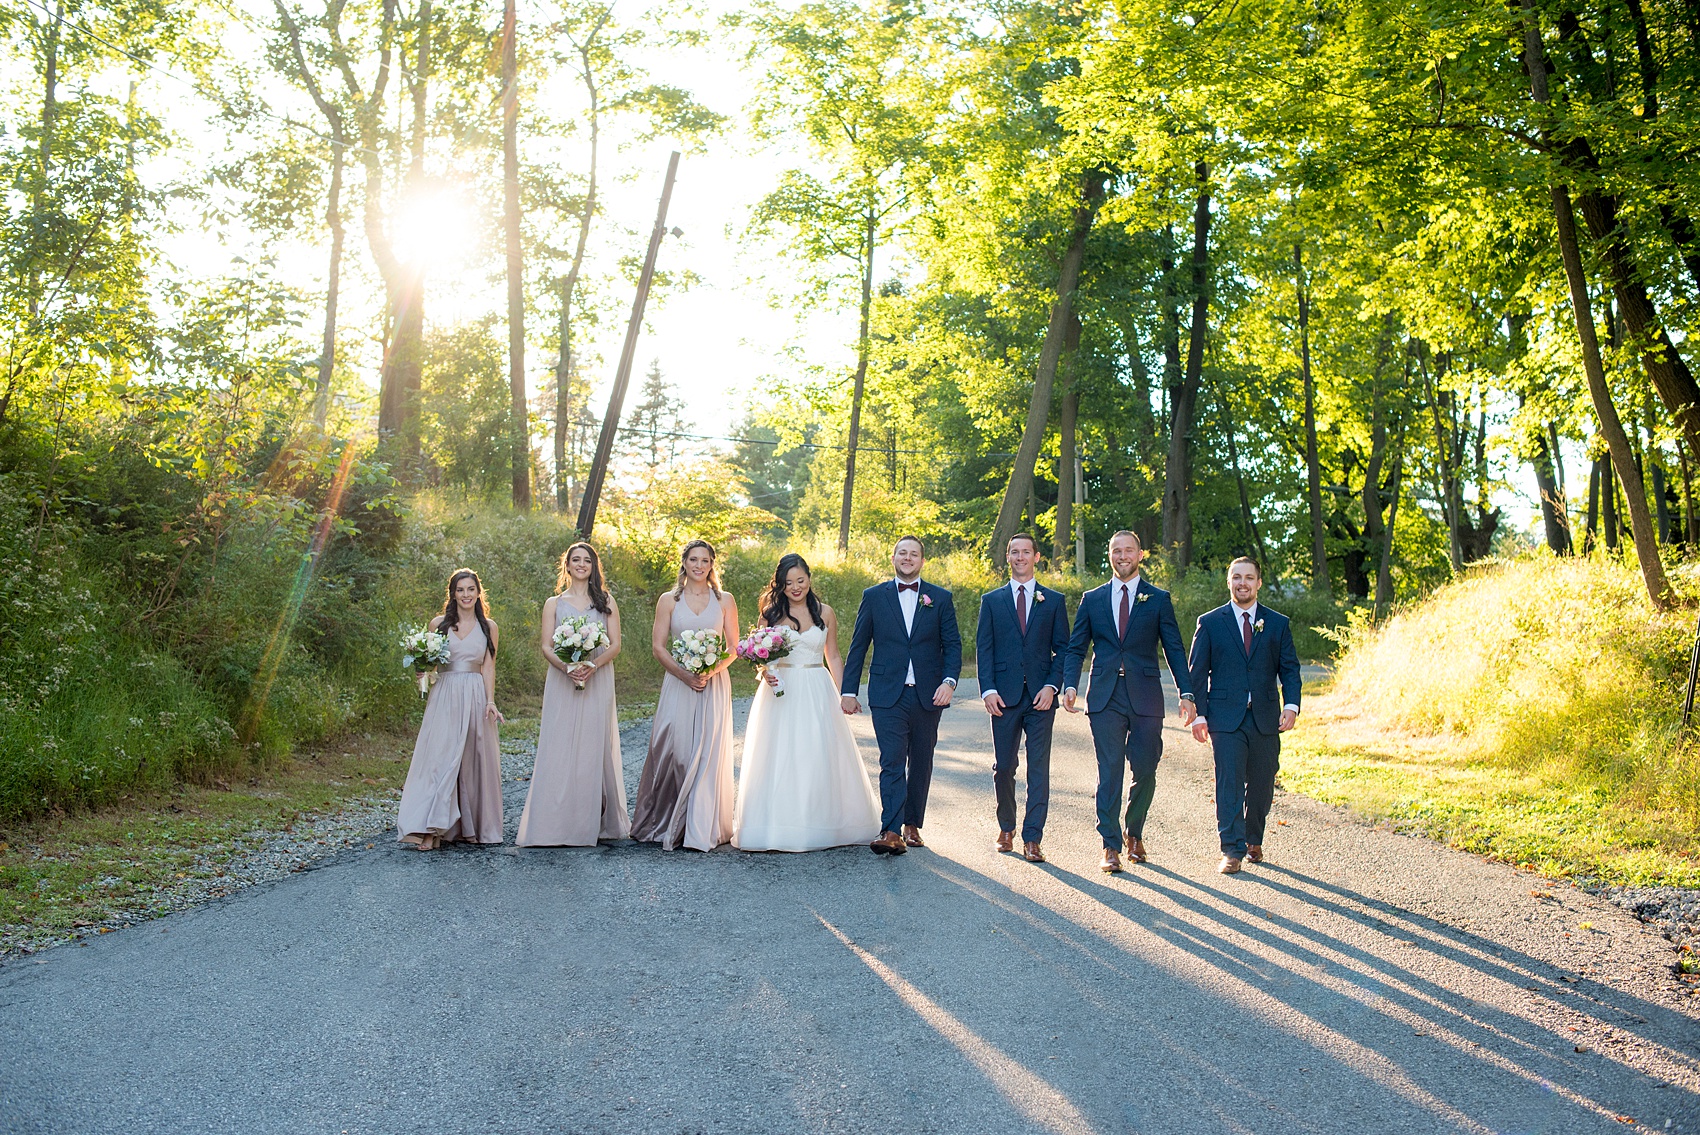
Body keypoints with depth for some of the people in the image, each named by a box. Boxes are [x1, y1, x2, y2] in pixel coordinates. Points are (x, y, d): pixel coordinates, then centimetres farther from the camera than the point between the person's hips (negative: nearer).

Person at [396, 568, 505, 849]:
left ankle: (473, 827, 14)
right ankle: (431, 829, -10)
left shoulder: (489, 627, 7)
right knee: (439, 757, -8)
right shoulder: (439, 624, 6)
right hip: (444, 698, -1)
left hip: (476, 698, 1)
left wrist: (490, 702, -5)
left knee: (474, 760, 4)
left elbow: (488, 668, 5)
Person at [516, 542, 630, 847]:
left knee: (594, 749, -2)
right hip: (562, 684, 0)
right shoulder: (554, 603, 13)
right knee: (559, 750, -5)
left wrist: (593, 665, -14)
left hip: (597, 682, 0)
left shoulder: (606, 601, 12)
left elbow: (615, 645, 4)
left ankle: (593, 821, 4)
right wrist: (566, 666, -16)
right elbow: (546, 646, 4)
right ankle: (555, 823, -4)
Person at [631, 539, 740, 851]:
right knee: (674, 751, -5)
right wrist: (684, 675, -11)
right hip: (677, 685, 0)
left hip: (714, 686, 0)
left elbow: (733, 648, 7)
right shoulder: (669, 600, 6)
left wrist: (711, 671, -11)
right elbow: (658, 646, 2)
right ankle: (667, 825, 8)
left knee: (708, 753, -2)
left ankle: (702, 831, 4)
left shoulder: (725, 601, 7)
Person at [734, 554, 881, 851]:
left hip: (816, 693, 1)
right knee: (778, 758, -1)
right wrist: (764, 673, -14)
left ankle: (818, 824, 16)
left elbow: (833, 656, 10)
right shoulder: (771, 614, 3)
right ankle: (777, 826, 8)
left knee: (818, 757, 3)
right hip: (780, 692, 0)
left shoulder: (825, 613, 4)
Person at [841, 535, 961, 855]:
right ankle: (891, 832, -16)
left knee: (921, 763, 10)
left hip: (928, 695, 2)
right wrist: (848, 691, 4)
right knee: (892, 761, -11)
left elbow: (953, 645, 5)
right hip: (888, 696, -2)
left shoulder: (940, 598, 7)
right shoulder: (874, 596, 5)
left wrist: (949, 681, -11)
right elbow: (858, 647, 7)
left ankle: (912, 825, 22)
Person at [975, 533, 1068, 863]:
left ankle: (1032, 839, -1)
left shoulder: (1054, 600, 9)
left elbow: (1063, 648, 7)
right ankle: (1006, 828, 25)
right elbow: (983, 648, 5)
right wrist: (987, 689, -7)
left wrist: (1051, 685, -8)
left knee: (1039, 768, -4)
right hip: (1004, 696, 1)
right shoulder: (992, 600, 10)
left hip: (1040, 697, -1)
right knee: (1003, 767, 6)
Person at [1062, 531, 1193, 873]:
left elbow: (1174, 649, 5)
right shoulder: (1092, 599, 10)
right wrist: (1069, 685, -7)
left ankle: (1135, 833, 26)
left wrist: (1186, 694, -4)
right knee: (1109, 771, -4)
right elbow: (1076, 648, 9)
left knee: (1145, 770, 3)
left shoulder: (1158, 599, 7)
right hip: (1105, 698, 0)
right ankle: (1111, 846, 1)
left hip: (1145, 697, 0)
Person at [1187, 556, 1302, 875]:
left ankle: (1253, 841, 30)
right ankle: (1232, 851, -5)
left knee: (1261, 784, 9)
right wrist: (1199, 714, -5)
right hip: (1226, 717, -2)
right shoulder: (1210, 622, 5)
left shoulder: (1278, 624, 9)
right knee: (1229, 783, -9)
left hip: (1266, 717, 2)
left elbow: (1290, 669, 7)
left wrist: (1291, 705, -9)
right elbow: (1198, 672, 4)